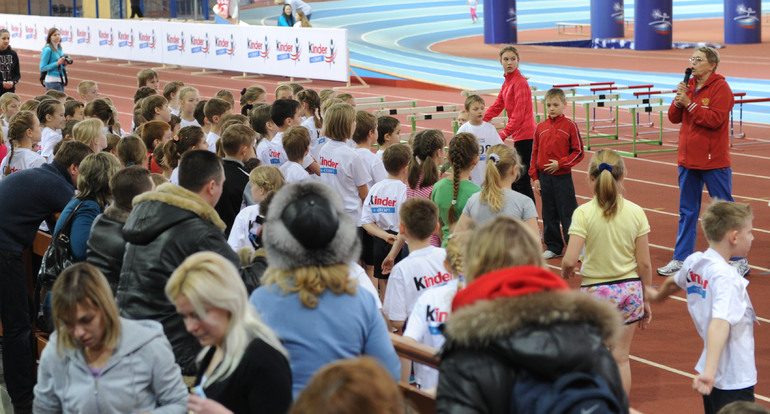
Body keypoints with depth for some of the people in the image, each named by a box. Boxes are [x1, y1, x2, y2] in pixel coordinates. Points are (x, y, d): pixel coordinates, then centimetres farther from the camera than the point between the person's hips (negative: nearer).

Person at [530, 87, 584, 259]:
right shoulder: (540, 127, 5)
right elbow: (534, 153, 9)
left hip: (563, 176, -4)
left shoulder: (570, 126, -5)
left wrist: (560, 163, -13)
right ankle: (553, 247, 20)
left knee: (568, 213, -1)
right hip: (544, 176, 4)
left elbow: (578, 152, -5)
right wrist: (535, 177, 5)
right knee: (549, 214, 10)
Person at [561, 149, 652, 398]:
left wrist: (565, 272, 4)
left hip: (595, 291, -2)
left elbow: (570, 260, -19)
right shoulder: (635, 212, -5)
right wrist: (645, 300, 10)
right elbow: (644, 264, -2)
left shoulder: (583, 213, -13)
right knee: (621, 357, 11)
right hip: (629, 289, 2)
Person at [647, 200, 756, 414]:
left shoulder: (693, 262, 2)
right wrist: (709, 372, -47)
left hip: (714, 374, 9)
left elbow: (672, 283, 25)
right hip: (735, 378, -9)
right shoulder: (726, 278, -23)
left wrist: (657, 295, 48)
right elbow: (720, 323, -36)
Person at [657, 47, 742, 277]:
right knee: (687, 211, 11)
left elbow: (715, 119, -22)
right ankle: (681, 260, 17)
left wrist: (689, 103, -20)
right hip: (688, 160, 7)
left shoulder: (720, 88, -11)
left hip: (714, 162, -7)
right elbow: (674, 118, 9)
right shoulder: (689, 86, 10)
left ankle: (739, 261, 7)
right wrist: (679, 100, -9)